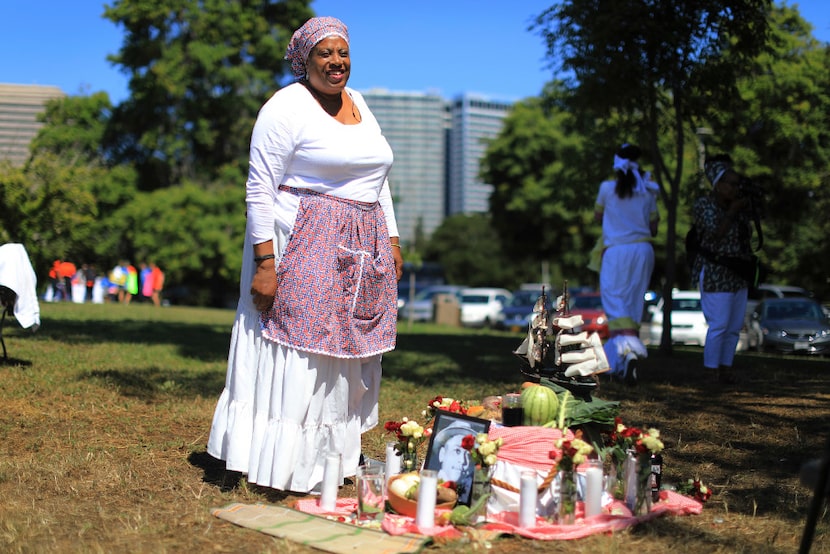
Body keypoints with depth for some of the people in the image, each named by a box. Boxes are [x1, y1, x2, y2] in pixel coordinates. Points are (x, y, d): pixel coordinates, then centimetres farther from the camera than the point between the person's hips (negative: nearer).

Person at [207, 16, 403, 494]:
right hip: (303, 247, -7)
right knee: (297, 354, -6)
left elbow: (377, 178, 22)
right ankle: (283, 469, 2)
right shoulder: (287, 107, -7)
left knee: (347, 356, 10)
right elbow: (260, 190, -11)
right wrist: (264, 261, -18)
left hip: (362, 254, 8)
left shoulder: (358, 102, 16)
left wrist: (392, 241, 16)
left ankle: (336, 458, 21)